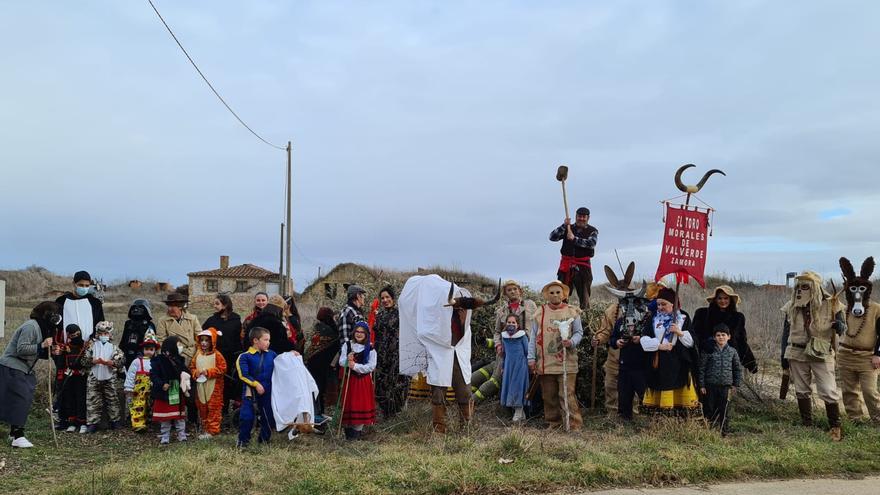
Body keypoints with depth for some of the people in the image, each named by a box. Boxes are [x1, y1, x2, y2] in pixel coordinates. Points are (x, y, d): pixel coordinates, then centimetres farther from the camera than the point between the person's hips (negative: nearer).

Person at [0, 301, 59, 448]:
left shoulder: (41, 328, 12)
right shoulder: (30, 326, -19)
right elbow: (21, 349, -25)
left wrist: (49, 351, 3)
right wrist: (41, 346, -29)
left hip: (24, 369, 10)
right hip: (12, 368, -10)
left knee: (25, 400, 13)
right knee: (20, 399, -12)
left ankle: (14, 432, 25)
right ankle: (18, 437, -12)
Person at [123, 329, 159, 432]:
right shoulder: (137, 361, -4)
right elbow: (130, 375, -6)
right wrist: (128, 388, -10)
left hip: (152, 391, 3)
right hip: (139, 391, -3)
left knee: (150, 407, 12)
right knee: (138, 406, -7)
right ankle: (138, 424, -6)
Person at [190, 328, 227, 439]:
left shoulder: (216, 355, -8)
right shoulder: (198, 354, 8)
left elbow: (222, 369, -12)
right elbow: (192, 367, 14)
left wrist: (209, 372, -18)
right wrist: (195, 372, -7)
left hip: (213, 387, -5)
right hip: (200, 386, 6)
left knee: (213, 408, -3)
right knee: (202, 408, 12)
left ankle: (212, 430, 3)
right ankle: (205, 429, 23)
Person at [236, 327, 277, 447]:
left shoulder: (271, 354, 7)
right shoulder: (245, 356, -8)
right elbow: (243, 375, -14)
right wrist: (256, 384, -20)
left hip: (268, 392, 4)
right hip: (251, 392, -4)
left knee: (269, 417, 9)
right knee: (246, 417, -8)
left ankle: (264, 439, 27)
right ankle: (243, 441, 11)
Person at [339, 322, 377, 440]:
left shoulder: (370, 349, -3)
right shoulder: (347, 345, 5)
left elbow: (371, 366, -11)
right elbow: (341, 362, 1)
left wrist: (356, 366, -20)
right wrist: (347, 360, -21)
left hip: (363, 380, -2)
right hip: (349, 379, 2)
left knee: (361, 404, -1)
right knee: (348, 403, 3)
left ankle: (357, 430, 9)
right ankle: (348, 427, 15)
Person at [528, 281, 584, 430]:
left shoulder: (572, 312, 4)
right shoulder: (540, 312, 8)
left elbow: (579, 332, 6)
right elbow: (533, 337, 9)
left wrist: (571, 342, -16)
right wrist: (531, 358, 4)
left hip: (566, 362, -2)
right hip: (545, 363, 3)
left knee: (567, 395, -7)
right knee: (549, 395, 9)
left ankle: (574, 426, -1)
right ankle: (554, 423, 23)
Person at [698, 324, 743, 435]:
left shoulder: (732, 351, 4)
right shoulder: (708, 351, -3)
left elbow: (738, 369, 14)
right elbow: (702, 368, -1)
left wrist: (736, 384, 11)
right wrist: (702, 385, -3)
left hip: (726, 385, 1)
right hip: (711, 385, -1)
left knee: (723, 409, 4)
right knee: (711, 409, 4)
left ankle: (723, 431, 15)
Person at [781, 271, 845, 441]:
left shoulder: (830, 304, -8)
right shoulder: (792, 307, 2)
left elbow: (843, 328, 0)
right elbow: (786, 331, 10)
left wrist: (838, 326, -25)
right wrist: (784, 355, 8)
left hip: (821, 355, -3)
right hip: (797, 354, 3)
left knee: (828, 391, -5)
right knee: (802, 391, 10)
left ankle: (835, 427, 11)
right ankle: (807, 425, 22)